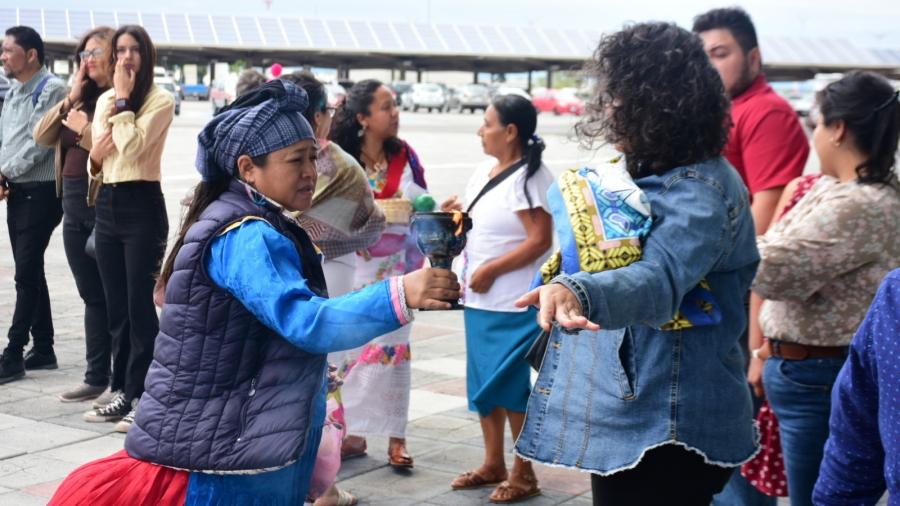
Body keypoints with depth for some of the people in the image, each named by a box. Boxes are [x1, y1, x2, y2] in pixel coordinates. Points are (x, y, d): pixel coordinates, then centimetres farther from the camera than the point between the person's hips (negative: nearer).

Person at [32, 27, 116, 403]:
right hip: (74, 203, 8)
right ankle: (96, 377, 22)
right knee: (92, 295, 14)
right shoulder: (82, 98, 15)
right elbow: (41, 137, 11)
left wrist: (84, 128, -12)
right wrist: (70, 99, 1)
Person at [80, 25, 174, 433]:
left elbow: (133, 146, -20)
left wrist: (124, 98, -13)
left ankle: (142, 398, 0)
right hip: (107, 204, 7)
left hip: (142, 205, -7)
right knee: (115, 305, 10)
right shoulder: (104, 100, 13)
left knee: (140, 303, -5)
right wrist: (95, 156, -4)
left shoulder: (160, 101, -6)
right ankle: (123, 391, 17)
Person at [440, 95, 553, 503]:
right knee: (483, 382, 14)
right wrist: (457, 217, 3)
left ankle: (523, 473, 12)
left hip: (514, 304, -9)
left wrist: (492, 270, -19)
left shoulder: (529, 177, -16)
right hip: (480, 300, 9)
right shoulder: (483, 172, 11)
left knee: (511, 385, -1)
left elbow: (540, 240, -21)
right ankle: (493, 464, 26)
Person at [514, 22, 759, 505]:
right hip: (626, 412, 10)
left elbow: (660, 279, -42)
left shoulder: (697, 193, -22)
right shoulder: (649, 172, 9)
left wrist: (577, 293, -59)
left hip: (662, 429, -10)